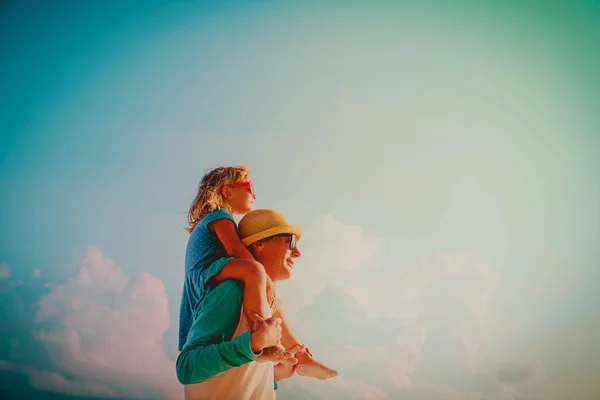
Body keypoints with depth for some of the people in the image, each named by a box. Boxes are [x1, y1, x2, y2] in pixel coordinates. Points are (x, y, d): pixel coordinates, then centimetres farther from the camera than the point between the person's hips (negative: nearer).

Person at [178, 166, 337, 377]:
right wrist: (266, 279, -18)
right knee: (254, 270, -38)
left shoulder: (209, 221, 29)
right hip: (207, 274, -12)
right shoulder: (220, 216, -3)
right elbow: (236, 250, -18)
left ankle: (301, 357, 26)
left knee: (270, 303, 23)